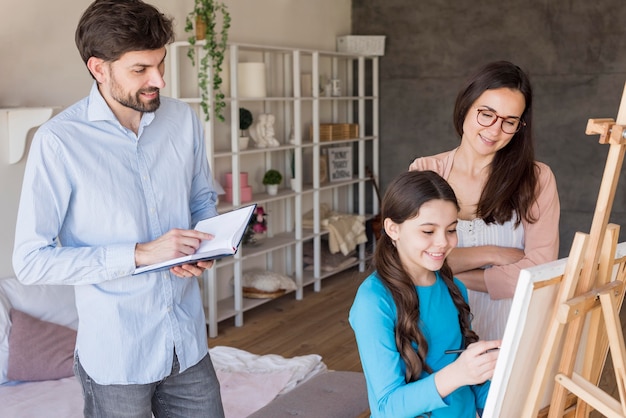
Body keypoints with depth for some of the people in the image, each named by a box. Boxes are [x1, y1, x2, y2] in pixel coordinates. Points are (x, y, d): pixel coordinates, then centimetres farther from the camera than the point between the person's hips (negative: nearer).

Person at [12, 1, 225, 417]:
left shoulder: (184, 120, 1)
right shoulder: (58, 140, -16)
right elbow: (31, 261, -16)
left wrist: (205, 249, -6)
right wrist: (140, 253, -22)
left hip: (190, 345, 5)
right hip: (116, 358, -4)